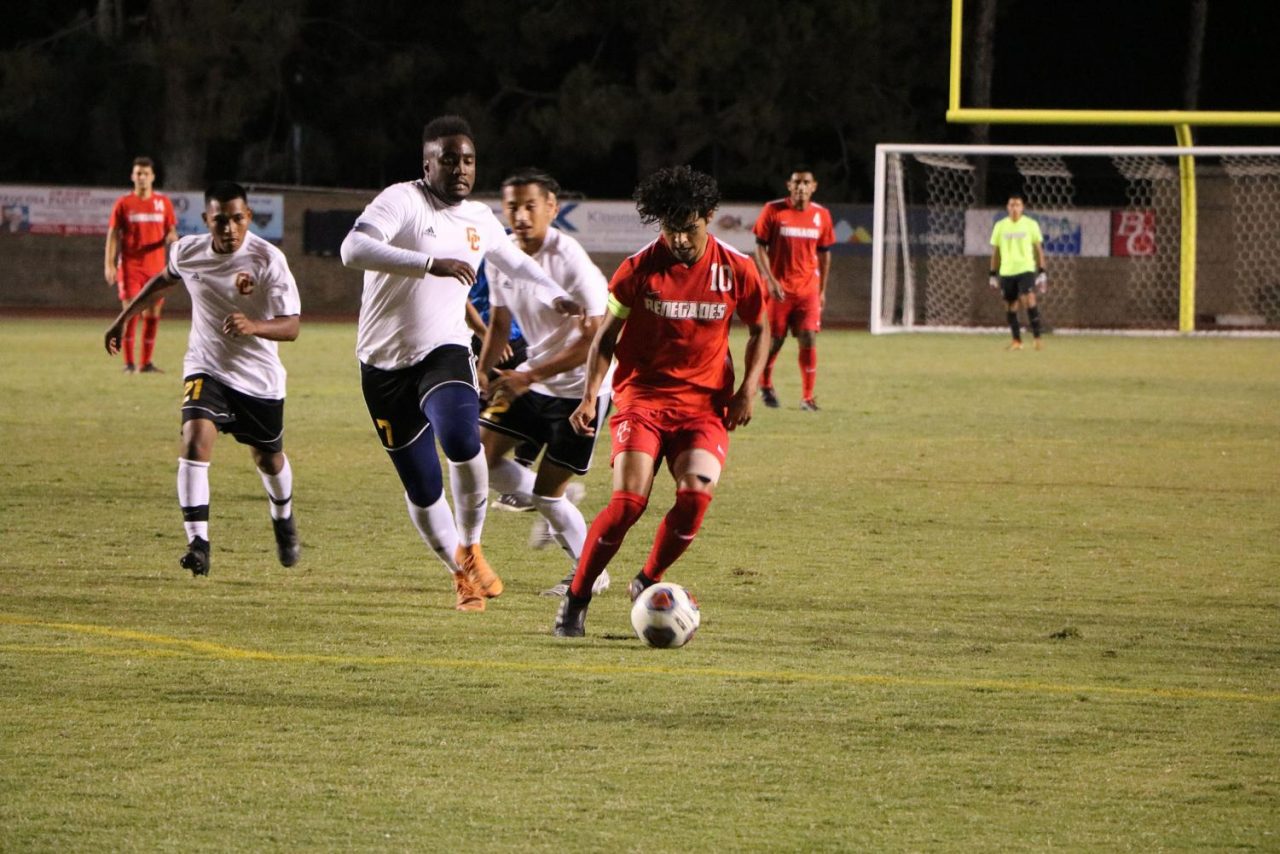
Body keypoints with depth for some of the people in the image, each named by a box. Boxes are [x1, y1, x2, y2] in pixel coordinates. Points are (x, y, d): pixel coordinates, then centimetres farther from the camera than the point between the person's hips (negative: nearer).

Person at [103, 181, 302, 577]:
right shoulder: (187, 252, -9)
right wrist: (124, 318, 22)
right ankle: (198, 543, -26)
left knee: (269, 458, 17)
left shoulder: (268, 260, -21)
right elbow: (163, 280, 17)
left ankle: (284, 521, 51)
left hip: (259, 377, -1)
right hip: (206, 369, 1)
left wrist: (254, 326, -44)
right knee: (195, 440, -25)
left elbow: (291, 326, -24)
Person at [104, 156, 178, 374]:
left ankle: (146, 362, 10)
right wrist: (109, 264, -9)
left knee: (152, 314, 2)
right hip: (130, 265, -3)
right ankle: (129, 362, -6)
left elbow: (171, 231, 13)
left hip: (156, 266, 3)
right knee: (131, 312, -10)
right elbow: (113, 234, 0)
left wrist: (171, 237, -13)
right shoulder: (124, 203, 2)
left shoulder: (163, 202, 8)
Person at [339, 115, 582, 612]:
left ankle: (471, 550, -10)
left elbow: (516, 264, 32)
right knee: (422, 490, 2)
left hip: (445, 353, 2)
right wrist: (432, 263, -37)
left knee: (460, 440, -30)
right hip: (386, 365, -2)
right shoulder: (402, 201, -11)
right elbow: (354, 249, -30)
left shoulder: (480, 220, 9)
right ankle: (462, 575, 27)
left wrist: (556, 297, 20)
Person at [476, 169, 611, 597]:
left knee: (547, 491, -6)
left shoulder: (569, 260, -24)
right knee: (480, 453, -1)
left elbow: (595, 337, -25)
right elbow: (500, 322, 14)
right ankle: (558, 500, 22)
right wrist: (482, 371, -3)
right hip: (532, 378, 7)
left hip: (580, 386, -7)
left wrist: (530, 376, -27)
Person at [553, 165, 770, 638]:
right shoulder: (639, 269, -5)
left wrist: (748, 389, 0)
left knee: (696, 492, -21)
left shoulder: (736, 270, -2)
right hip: (643, 396, -1)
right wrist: (589, 398, -6)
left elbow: (760, 330, 14)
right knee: (629, 499, -19)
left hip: (704, 404, 1)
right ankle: (575, 600, -3)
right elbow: (606, 336, 4)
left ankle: (647, 583, 5)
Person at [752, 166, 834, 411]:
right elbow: (760, 247, -4)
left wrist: (822, 290, 11)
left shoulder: (821, 215, 4)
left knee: (809, 340, -8)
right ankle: (765, 385, 31)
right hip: (778, 289, -2)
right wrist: (771, 280, -14)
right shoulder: (773, 210, -5)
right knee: (774, 340, 5)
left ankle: (807, 397, -1)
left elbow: (824, 253, 13)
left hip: (808, 289, 2)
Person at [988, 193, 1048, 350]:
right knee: (1010, 306, 5)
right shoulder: (1000, 226, 6)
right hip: (1006, 271, 3)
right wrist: (993, 274, 9)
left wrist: (1042, 272, 0)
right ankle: (1016, 340, 16)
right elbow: (995, 251, 12)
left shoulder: (1031, 225, 1)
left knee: (1029, 300, -20)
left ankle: (1037, 337, -17)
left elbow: (1038, 249, 5)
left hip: (1026, 269, -3)